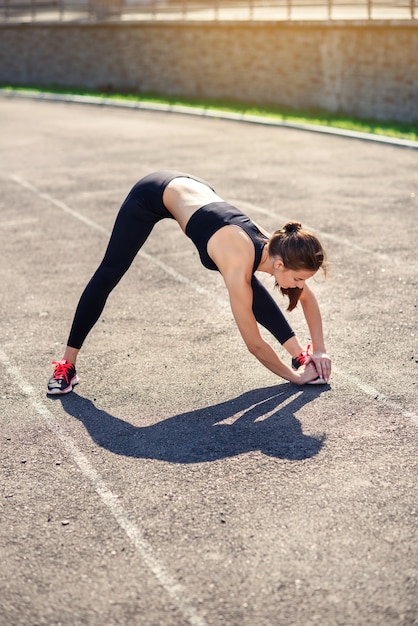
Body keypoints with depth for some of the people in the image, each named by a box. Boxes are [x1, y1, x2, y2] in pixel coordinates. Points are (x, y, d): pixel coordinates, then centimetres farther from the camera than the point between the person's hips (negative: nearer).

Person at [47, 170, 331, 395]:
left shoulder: (277, 247, -21)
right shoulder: (239, 265, -38)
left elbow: (309, 298, -1)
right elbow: (255, 345, -29)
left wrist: (319, 349, -5)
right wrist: (295, 377, -19)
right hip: (153, 193, -6)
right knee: (108, 276, 3)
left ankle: (300, 356, 10)